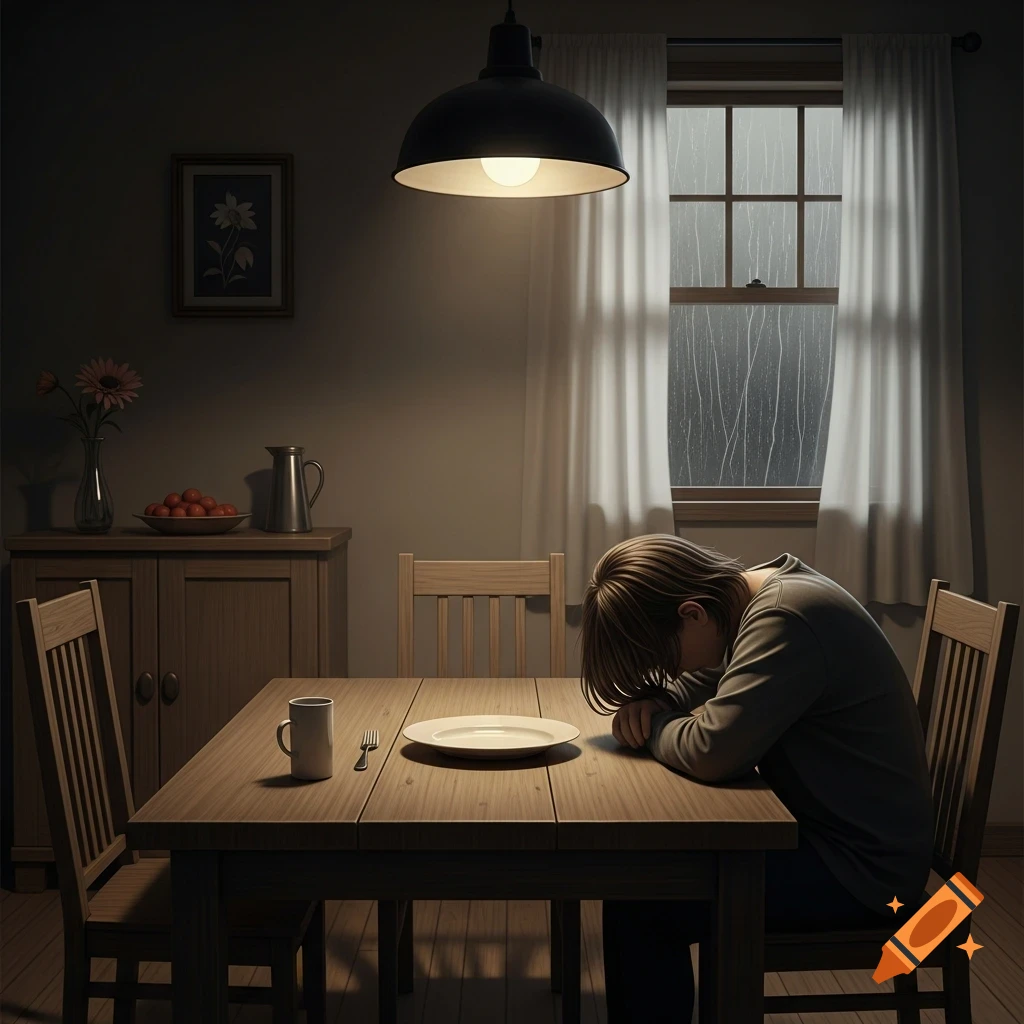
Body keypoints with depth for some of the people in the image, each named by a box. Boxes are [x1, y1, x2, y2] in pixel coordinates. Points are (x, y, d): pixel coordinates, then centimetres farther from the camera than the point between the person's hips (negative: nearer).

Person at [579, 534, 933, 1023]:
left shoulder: (785, 621, -25)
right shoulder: (764, 589, 4)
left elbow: (711, 751, -30)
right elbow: (707, 675, 17)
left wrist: (652, 727, -10)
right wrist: (653, 701, -4)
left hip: (859, 863, -10)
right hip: (823, 827, 10)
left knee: (638, 900, -15)